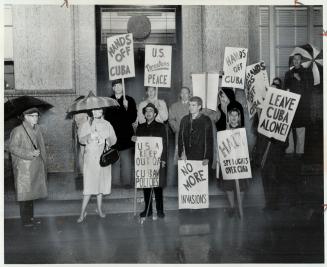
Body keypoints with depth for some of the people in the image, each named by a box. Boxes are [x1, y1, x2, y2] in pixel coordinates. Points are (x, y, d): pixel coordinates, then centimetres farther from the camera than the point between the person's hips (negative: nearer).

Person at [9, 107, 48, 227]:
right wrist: (30, 153, -20)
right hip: (23, 167, -7)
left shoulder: (37, 129, 11)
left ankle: (30, 217, 24)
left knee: (31, 192, 14)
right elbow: (12, 147, -14)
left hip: (35, 167, 7)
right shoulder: (18, 131, -10)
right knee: (24, 194, 0)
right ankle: (25, 220, 10)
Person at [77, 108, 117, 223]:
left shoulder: (107, 125, 11)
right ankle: (83, 212, -1)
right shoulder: (86, 125, 6)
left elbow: (114, 139, 8)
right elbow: (81, 139, -3)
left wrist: (109, 140, -14)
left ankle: (99, 209, 21)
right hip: (90, 158, -3)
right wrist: (88, 137, -23)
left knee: (102, 183, 7)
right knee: (89, 184, -8)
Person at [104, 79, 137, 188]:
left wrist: (126, 107, -15)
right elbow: (106, 118, 9)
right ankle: (115, 182, 11)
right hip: (113, 135, 1)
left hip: (126, 135, -1)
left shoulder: (129, 100, 4)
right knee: (114, 161, 1)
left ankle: (127, 182, 7)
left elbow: (133, 118, -1)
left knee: (127, 161, -3)